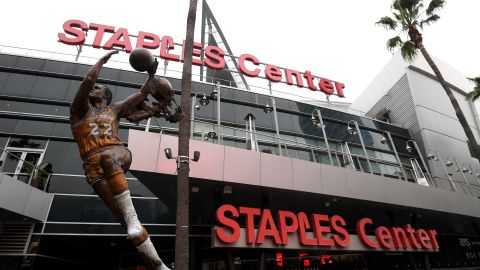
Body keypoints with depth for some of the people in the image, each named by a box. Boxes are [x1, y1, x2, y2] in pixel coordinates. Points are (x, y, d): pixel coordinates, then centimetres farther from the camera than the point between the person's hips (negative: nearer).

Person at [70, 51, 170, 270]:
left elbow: (142, 94, 29)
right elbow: (89, 78, 6)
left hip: (118, 153, 2)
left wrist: (151, 75, 22)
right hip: (94, 165, -1)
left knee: (108, 158, -39)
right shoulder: (80, 109, 18)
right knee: (124, 218, -15)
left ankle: (132, 217, -38)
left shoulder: (114, 109, 27)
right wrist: (103, 59, 17)